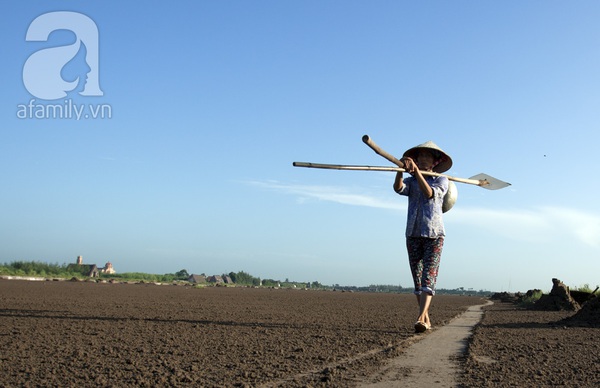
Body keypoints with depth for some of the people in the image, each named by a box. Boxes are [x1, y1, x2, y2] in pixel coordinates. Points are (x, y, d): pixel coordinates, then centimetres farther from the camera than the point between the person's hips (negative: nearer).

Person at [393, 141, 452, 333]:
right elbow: (398, 188, -11)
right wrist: (401, 169, -30)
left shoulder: (441, 180, 6)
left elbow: (430, 194, -16)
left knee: (429, 276, -15)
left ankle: (421, 318, -27)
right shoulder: (410, 181, 13)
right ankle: (426, 318, 12)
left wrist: (417, 171, -26)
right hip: (413, 234, 4)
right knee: (417, 278, 4)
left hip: (434, 234, -4)